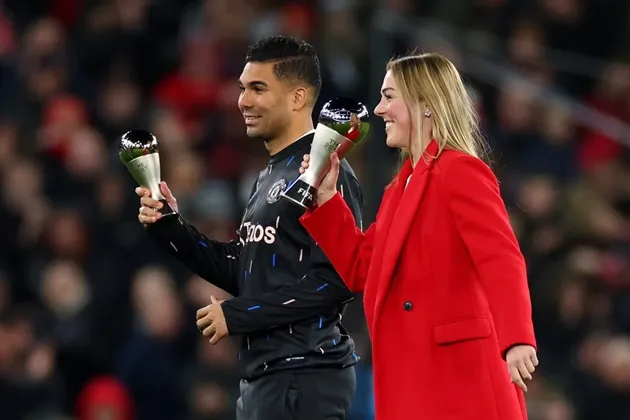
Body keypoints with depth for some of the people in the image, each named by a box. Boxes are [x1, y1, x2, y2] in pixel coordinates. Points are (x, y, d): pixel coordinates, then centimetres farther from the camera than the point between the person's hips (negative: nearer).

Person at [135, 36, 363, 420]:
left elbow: (337, 280, -21)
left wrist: (238, 315, -15)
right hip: (265, 374, 10)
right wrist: (171, 228, 9)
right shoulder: (270, 177, 19)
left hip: (302, 379, -10)